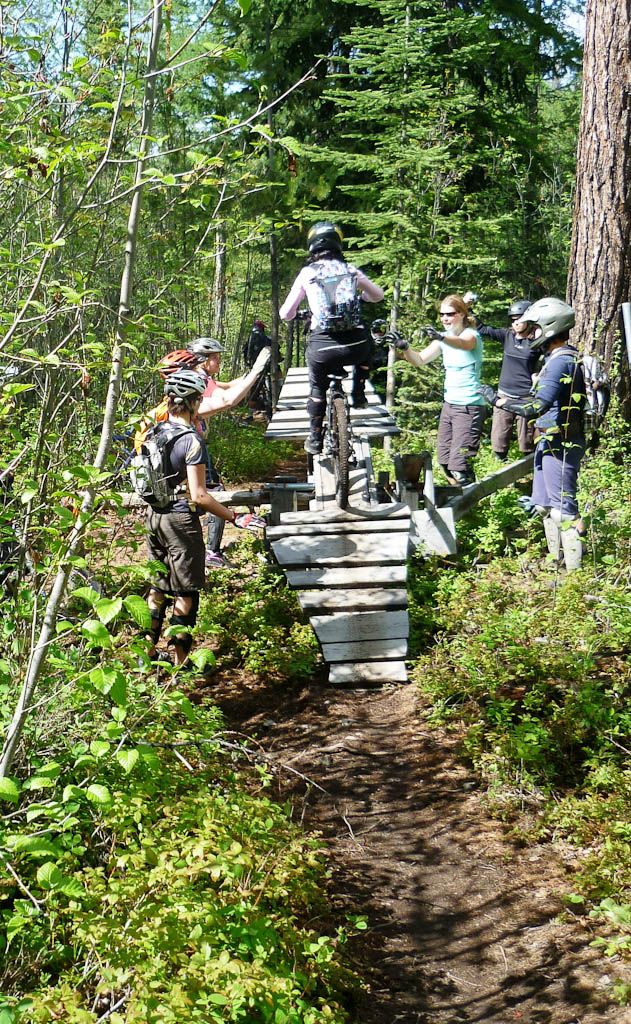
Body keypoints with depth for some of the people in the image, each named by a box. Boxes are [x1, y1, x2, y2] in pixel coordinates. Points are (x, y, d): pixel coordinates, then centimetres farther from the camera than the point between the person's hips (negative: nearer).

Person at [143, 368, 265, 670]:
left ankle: (149, 652, 25)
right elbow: (199, 495, -23)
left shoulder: (155, 431, 3)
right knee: (185, 592, 3)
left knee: (158, 587, 18)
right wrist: (235, 519, -20)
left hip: (154, 516, 8)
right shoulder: (191, 440, -20)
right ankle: (180, 662, 9)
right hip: (181, 520, -8)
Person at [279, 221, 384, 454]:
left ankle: (315, 439, 29)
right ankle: (358, 395, 33)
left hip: (322, 346, -1)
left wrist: (291, 313, 35)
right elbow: (378, 295, 26)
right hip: (355, 345, 1)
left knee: (317, 388, 26)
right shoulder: (350, 270, 11)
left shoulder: (307, 273, 7)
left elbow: (285, 314, 11)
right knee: (365, 347, 38)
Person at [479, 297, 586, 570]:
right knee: (545, 505, 18)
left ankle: (574, 571, 0)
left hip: (560, 445, -11)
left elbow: (536, 407, -29)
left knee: (563, 509, -6)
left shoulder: (561, 362, -21)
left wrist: (498, 400, -19)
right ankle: (556, 561, 29)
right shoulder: (558, 358, 12)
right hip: (549, 443, 11)